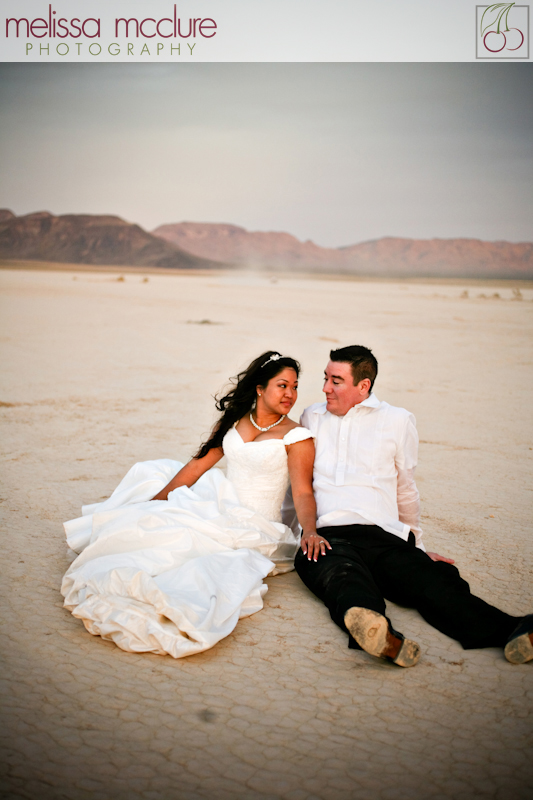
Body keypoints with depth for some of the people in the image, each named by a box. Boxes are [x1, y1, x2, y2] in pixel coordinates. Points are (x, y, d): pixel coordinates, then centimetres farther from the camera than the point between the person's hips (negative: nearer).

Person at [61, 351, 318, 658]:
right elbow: (198, 465, 7)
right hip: (222, 507, 6)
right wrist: (155, 501, 4)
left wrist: (310, 531, -36)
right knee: (158, 472, 12)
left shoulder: (296, 437, -10)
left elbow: (303, 492, -16)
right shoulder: (234, 421, 5)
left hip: (255, 527, -6)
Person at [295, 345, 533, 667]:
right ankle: (383, 637, -66)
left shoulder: (398, 420, 18)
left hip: (384, 536, 1)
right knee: (345, 579, -37)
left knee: (434, 578, -30)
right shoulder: (311, 417, 23)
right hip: (326, 537, -1)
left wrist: (416, 545, 30)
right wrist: (304, 531, 12)